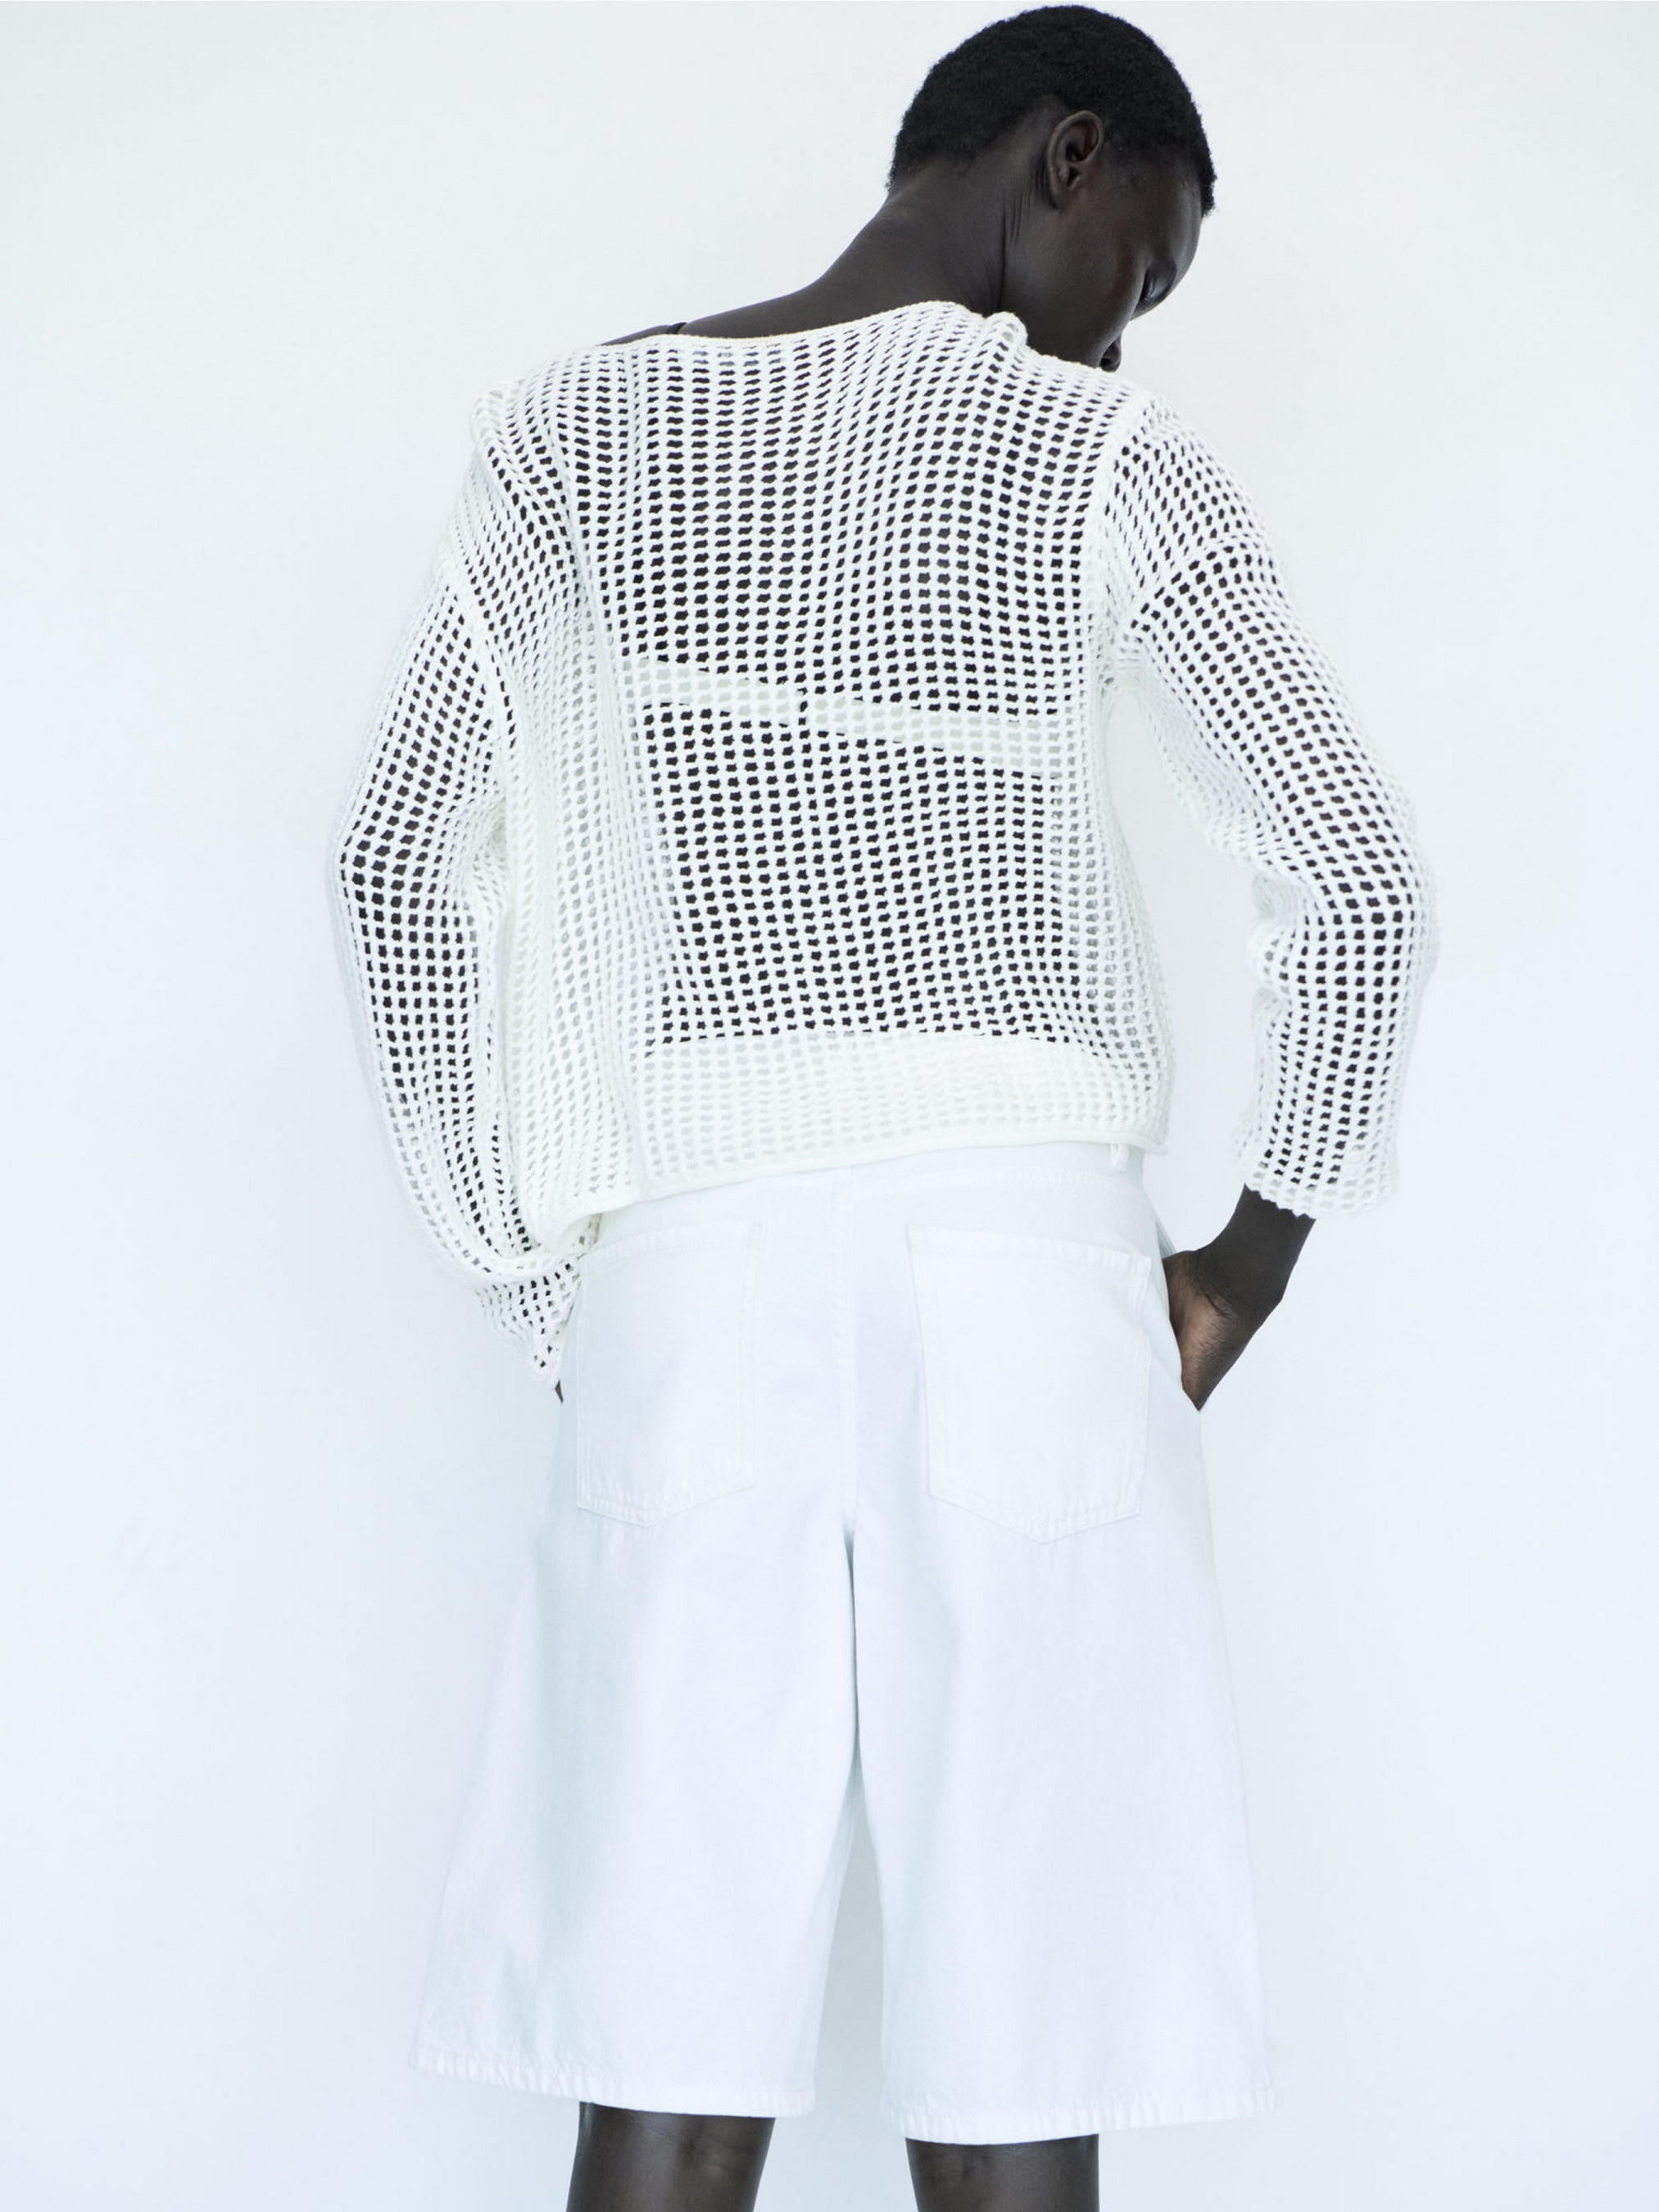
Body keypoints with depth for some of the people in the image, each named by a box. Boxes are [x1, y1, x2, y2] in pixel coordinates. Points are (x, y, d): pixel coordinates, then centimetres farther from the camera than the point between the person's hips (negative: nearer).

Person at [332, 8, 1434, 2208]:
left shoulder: (584, 423, 9)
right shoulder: (1112, 465, 3)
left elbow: (403, 856, 5)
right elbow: (1354, 873, -3)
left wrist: (528, 1261, 10)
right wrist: (1249, 1262, 9)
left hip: (693, 1255, 2)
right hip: (1017, 1243, -1)